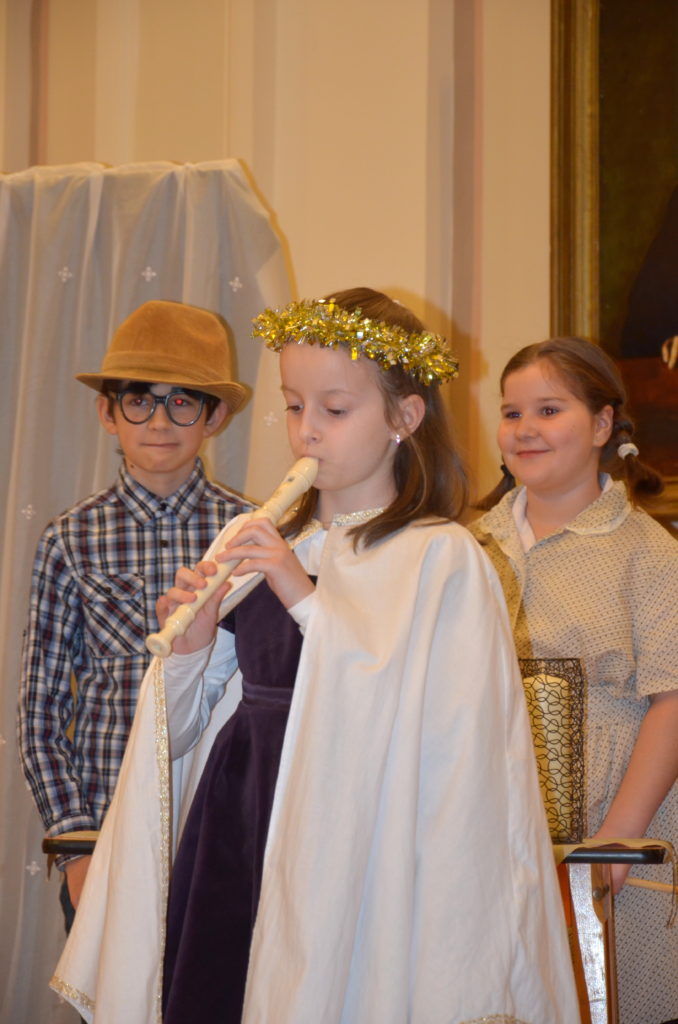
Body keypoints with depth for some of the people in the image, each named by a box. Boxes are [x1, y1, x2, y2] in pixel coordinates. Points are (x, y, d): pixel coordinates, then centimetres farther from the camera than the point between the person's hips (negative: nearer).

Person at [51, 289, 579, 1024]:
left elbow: (426, 722, -19)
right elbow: (178, 726, 14)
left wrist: (310, 600, -17)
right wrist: (189, 650, -7)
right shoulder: (254, 547, 10)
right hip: (237, 822, 5)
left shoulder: (441, 558, -5)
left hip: (355, 830, -5)